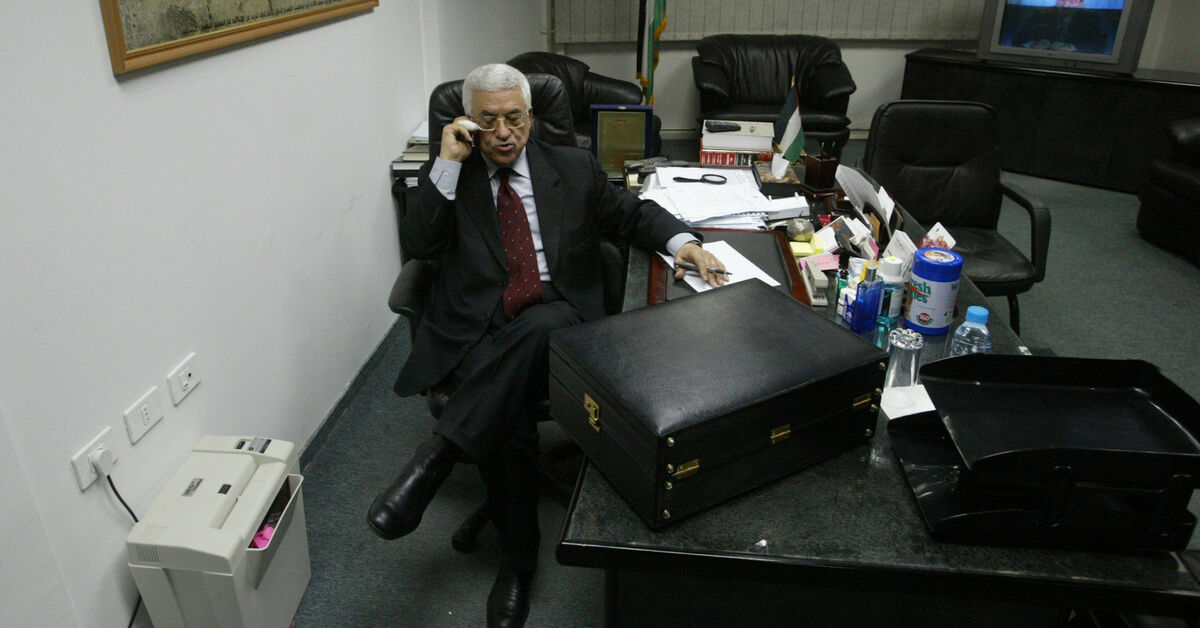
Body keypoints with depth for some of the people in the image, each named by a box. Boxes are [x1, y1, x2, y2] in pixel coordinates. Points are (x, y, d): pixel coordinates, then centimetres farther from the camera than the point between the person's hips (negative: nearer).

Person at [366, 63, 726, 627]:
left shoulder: (574, 168, 15)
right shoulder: (447, 175, 12)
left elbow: (631, 214, 22)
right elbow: (416, 245, -1)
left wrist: (680, 240, 2)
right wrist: (448, 164, -6)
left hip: (557, 326, 0)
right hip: (478, 336, 0)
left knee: (539, 322, -38)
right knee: (509, 426, -29)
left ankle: (435, 456, -34)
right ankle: (518, 560, -8)